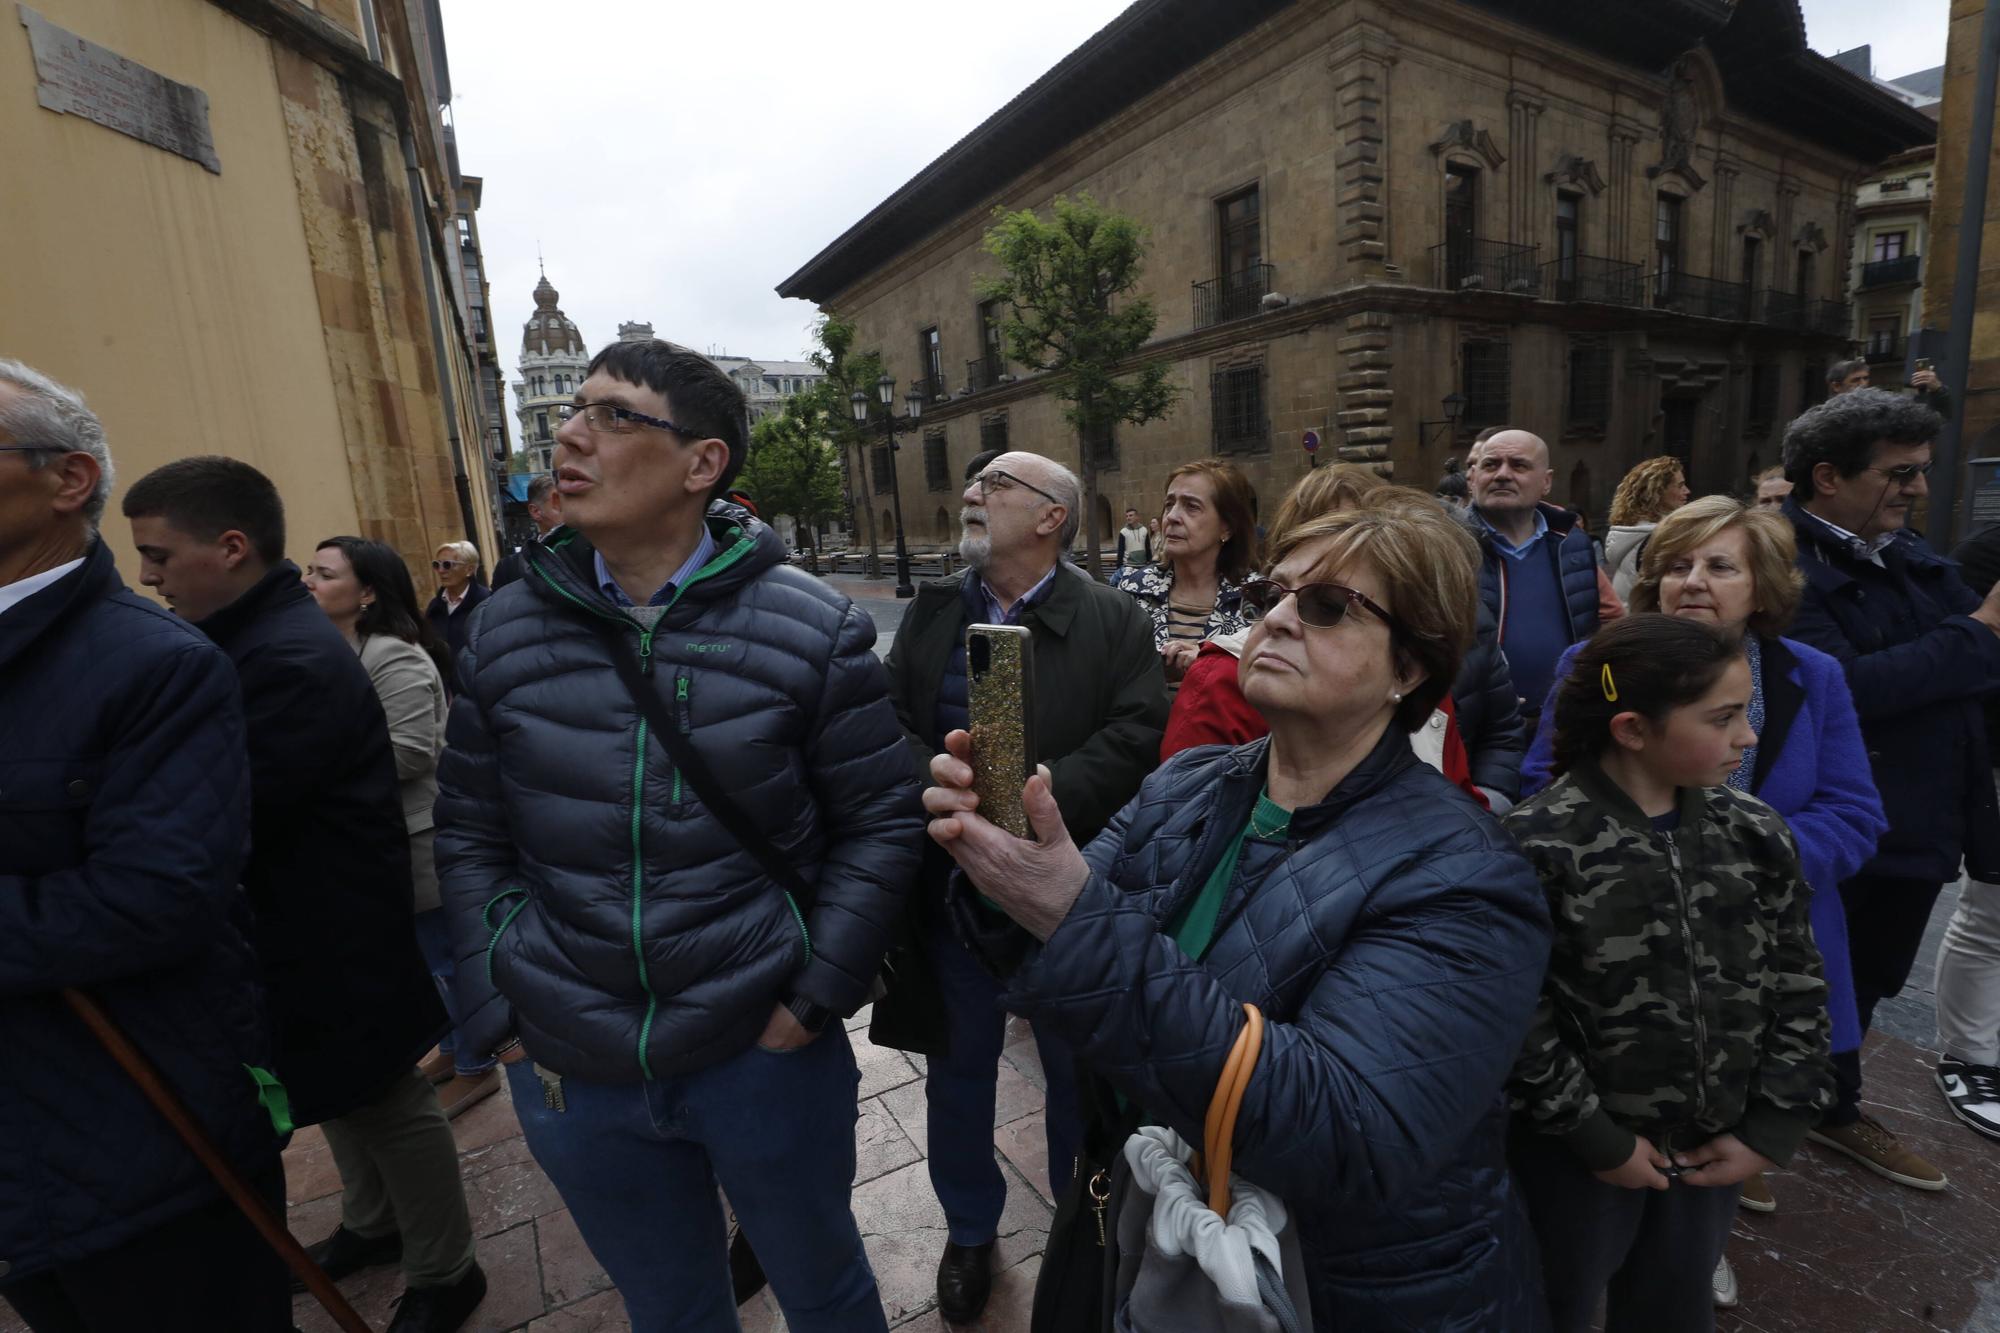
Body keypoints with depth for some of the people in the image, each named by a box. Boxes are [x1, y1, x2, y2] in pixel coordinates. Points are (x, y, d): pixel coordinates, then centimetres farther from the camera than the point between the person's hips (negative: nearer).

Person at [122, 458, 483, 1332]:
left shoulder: (293, 661, -28)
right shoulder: (254, 637, 5)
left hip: (338, 947, -9)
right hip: (311, 934, 9)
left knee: (390, 1108, 10)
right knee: (347, 1101, 27)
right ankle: (373, 1224, 50)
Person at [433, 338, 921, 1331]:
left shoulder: (812, 630, -12)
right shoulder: (506, 631, -2)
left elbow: (879, 824, -8)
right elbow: (470, 837, 5)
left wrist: (815, 997, -12)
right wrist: (494, 1017, 1)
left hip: (764, 1052, -2)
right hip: (567, 1069, 3)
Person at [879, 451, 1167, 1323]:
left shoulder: (1115, 621, -5)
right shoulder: (931, 609, 5)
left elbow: (1135, 733, -15)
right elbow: (888, 718, -1)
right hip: (952, 880, 3)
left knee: (1080, 1067, 18)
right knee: (959, 1064, 20)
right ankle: (969, 1228, 45)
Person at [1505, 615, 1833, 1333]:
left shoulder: (1755, 834, -4)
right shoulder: (1538, 845, -22)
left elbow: (1798, 989, 4)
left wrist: (1773, 1128, 1)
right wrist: (1598, 1138, -13)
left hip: (1715, 1148, 5)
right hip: (1580, 1152, -5)